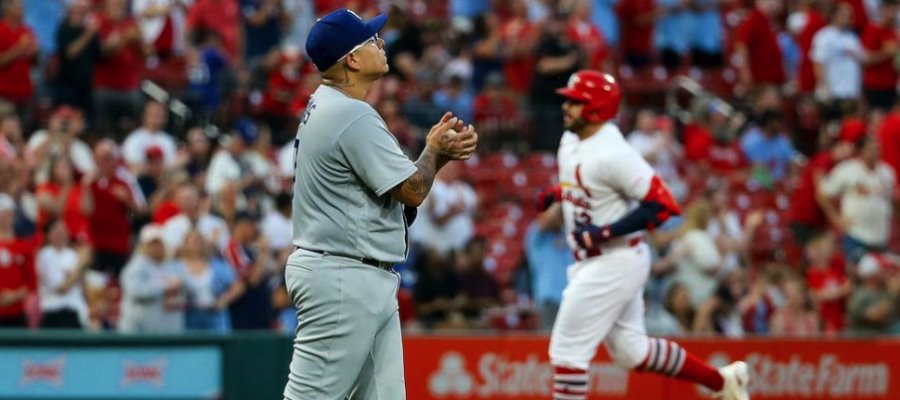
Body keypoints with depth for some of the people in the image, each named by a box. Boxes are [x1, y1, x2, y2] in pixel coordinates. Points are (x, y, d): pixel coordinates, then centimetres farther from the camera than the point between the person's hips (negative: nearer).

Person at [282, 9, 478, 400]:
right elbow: (412, 191, -15)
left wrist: (442, 153, 6)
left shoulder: (326, 108, 15)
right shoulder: (353, 116, -17)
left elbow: (394, 178, 19)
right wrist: (434, 148, 4)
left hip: (369, 281, 11)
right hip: (342, 279, -11)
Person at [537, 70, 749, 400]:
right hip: (591, 262, 10)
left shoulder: (613, 154, -23)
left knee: (567, 349, -7)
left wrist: (604, 233, -27)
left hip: (616, 260, -10)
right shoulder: (570, 141, 5)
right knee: (630, 350, 17)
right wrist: (555, 194, 5)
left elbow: (662, 206, -24)